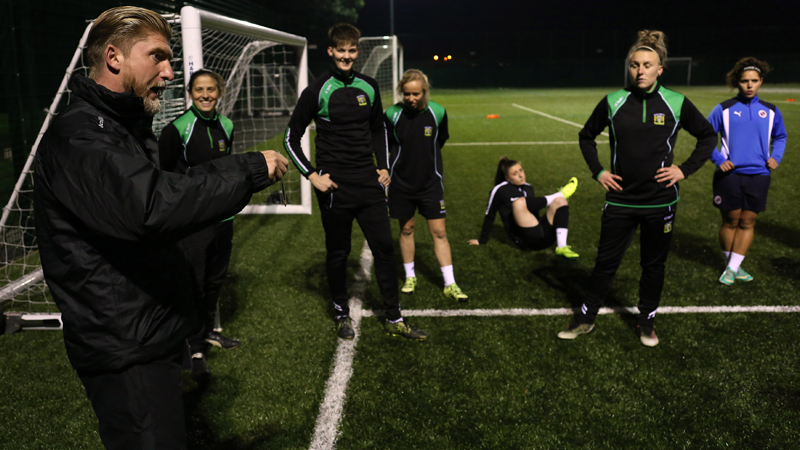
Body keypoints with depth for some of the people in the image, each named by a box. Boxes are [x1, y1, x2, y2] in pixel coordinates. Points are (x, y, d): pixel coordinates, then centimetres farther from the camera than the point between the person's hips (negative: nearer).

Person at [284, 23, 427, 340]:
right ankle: (342, 314, 26)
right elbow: (291, 138, -1)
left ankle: (394, 319, 16)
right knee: (338, 253, 7)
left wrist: (384, 167, 11)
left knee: (384, 248, 4)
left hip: (369, 184, 4)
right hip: (335, 187, -4)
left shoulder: (369, 87, 7)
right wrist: (312, 175, -8)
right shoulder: (316, 91, -5)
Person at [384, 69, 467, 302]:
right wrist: (405, 159, 6)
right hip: (401, 183, 0)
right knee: (406, 228, 12)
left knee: (439, 231, 0)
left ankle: (450, 284, 8)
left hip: (431, 182, 0)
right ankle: (410, 277, 29)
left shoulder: (437, 112, -9)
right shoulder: (392, 114, -11)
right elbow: (386, 145, 4)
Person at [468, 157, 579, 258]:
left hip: (544, 236, 7)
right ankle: (560, 194, -8)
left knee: (560, 200, -10)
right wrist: (482, 240, 9)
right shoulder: (499, 190, -1)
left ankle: (561, 247, -24)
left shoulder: (528, 187, 18)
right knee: (519, 202, -29)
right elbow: (489, 216, 5)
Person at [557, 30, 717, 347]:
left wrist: (685, 169, -2)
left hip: (660, 201, 0)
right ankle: (585, 319, 22)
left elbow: (708, 136, 8)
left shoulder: (676, 103, -4)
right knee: (605, 262, 7)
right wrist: (598, 171, 2)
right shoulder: (613, 102, -3)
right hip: (620, 200, 0)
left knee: (654, 265, 12)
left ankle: (647, 322, 30)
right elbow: (586, 136, 12)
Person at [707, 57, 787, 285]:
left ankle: (732, 268, 12)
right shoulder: (724, 109, -2)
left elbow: (780, 136, 22)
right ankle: (732, 266, 19)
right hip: (730, 174, -3)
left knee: (747, 223, 4)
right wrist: (718, 159, -9)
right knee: (731, 222, 4)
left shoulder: (770, 111, 7)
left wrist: (776, 156, 4)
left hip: (758, 176, 3)